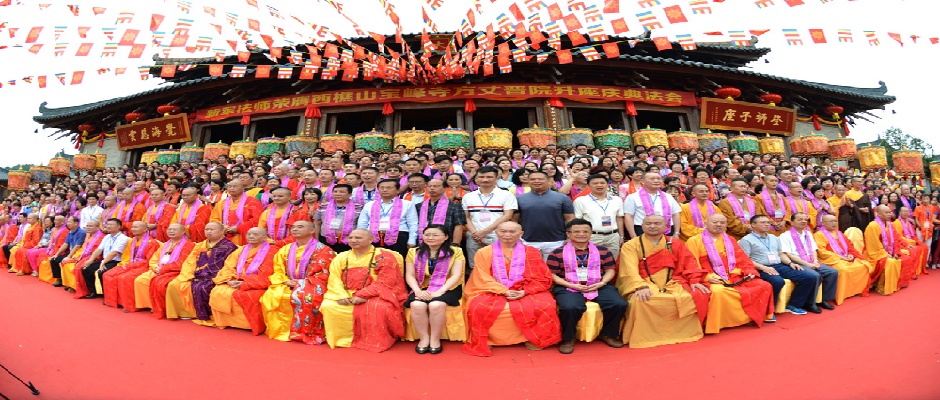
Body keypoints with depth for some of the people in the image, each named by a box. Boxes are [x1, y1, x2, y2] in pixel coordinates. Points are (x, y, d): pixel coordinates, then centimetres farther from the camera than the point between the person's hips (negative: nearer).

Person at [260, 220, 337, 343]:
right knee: (270, 297, -22)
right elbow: (278, 270, 12)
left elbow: (324, 273, -9)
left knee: (305, 297, -37)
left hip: (311, 284, -5)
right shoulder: (285, 249, 17)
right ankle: (280, 330, -9)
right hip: (288, 284, 5)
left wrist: (303, 282, -17)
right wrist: (286, 281, -8)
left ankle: (305, 333, -26)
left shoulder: (323, 250, -1)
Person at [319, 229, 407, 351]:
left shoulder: (384, 256, -3)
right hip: (347, 297, 4)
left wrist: (363, 295, -20)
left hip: (375, 295, -4)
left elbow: (386, 281, -12)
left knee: (378, 308, -36)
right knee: (328, 306, -22)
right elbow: (334, 279, 4)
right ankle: (345, 338, -4)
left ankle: (376, 342, -14)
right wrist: (341, 295, -16)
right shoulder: (342, 257, 12)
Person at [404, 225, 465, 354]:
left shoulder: (455, 252, -1)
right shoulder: (414, 252, 8)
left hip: (447, 289, -2)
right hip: (422, 288, 2)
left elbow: (456, 276, -9)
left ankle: (435, 339, -14)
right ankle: (424, 338, -13)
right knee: (417, 305, -31)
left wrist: (439, 291, -21)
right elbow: (410, 276, 2)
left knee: (436, 305, -34)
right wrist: (418, 291, -17)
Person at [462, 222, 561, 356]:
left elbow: (543, 278, 4)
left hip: (526, 293, 1)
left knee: (545, 307, -26)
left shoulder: (532, 252, 10)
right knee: (478, 308, -31)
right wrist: (504, 291, -14)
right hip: (493, 292, -1)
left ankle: (536, 340, 0)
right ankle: (479, 344, -7)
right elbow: (483, 279, -1)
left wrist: (525, 291, -12)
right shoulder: (484, 253, 6)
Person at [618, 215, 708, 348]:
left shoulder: (674, 244, 14)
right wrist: (641, 286, -30)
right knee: (640, 301, -36)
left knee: (698, 295, -20)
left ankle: (685, 332, 0)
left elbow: (689, 263, 9)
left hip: (672, 285, 4)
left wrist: (694, 281, -9)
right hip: (645, 286, -4)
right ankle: (643, 338, -16)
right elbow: (630, 271, -13)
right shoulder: (631, 246, 1)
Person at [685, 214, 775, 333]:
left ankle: (762, 315, 11)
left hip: (736, 277, 6)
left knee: (764, 286, -7)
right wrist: (708, 277, -20)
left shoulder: (729, 240, 20)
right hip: (714, 280, -6)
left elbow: (742, 259, 18)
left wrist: (749, 272, -2)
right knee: (718, 292, -38)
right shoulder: (694, 241, 0)